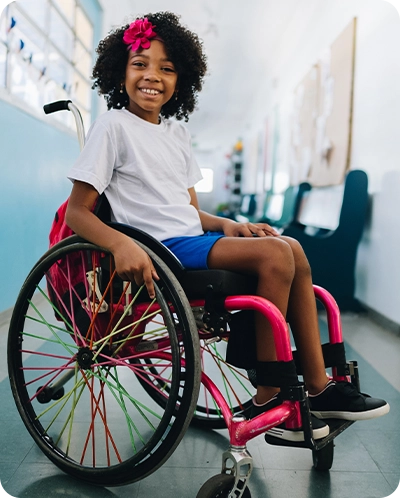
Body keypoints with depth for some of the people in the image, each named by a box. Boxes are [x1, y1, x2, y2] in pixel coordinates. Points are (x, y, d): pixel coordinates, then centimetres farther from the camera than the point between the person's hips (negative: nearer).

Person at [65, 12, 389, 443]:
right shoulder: (112, 126, -3)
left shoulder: (175, 131, 19)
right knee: (274, 254, -22)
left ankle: (317, 385, 1)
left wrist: (228, 225, -1)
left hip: (193, 237, 8)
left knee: (292, 249, -4)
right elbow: (77, 212, -11)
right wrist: (121, 244, -30)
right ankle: (269, 400, -11)